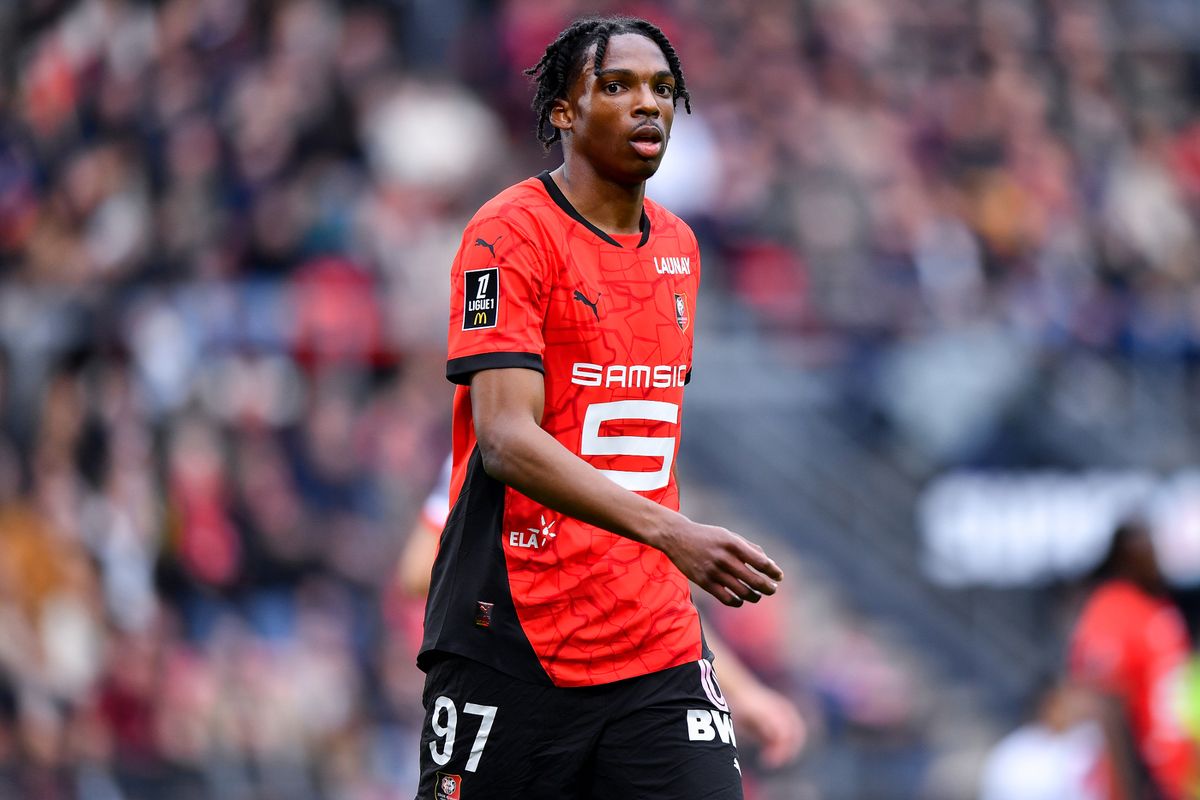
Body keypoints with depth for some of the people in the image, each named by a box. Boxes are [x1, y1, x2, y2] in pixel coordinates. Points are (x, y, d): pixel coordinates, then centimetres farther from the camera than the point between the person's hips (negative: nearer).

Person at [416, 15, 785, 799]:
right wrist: (672, 533, -30)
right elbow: (505, 439, -21)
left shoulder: (678, 245, 14)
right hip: (513, 639, -6)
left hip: (656, 639, 6)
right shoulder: (511, 234, -9)